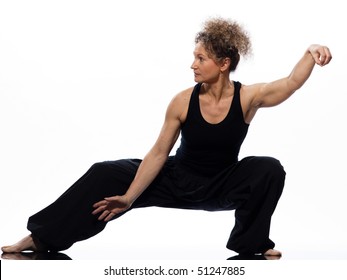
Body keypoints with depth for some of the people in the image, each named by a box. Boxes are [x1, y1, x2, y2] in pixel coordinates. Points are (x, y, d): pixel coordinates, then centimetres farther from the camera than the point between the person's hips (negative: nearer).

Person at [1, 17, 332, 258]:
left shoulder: (248, 98, -19)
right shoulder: (183, 101, -18)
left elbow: (291, 82, -31)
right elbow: (158, 154, -15)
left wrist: (311, 53, -51)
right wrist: (129, 197, -18)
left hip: (222, 186, 0)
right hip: (179, 180, 1)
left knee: (270, 169, -30)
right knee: (105, 175, -14)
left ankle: (252, 243, -9)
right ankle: (41, 238, -7)